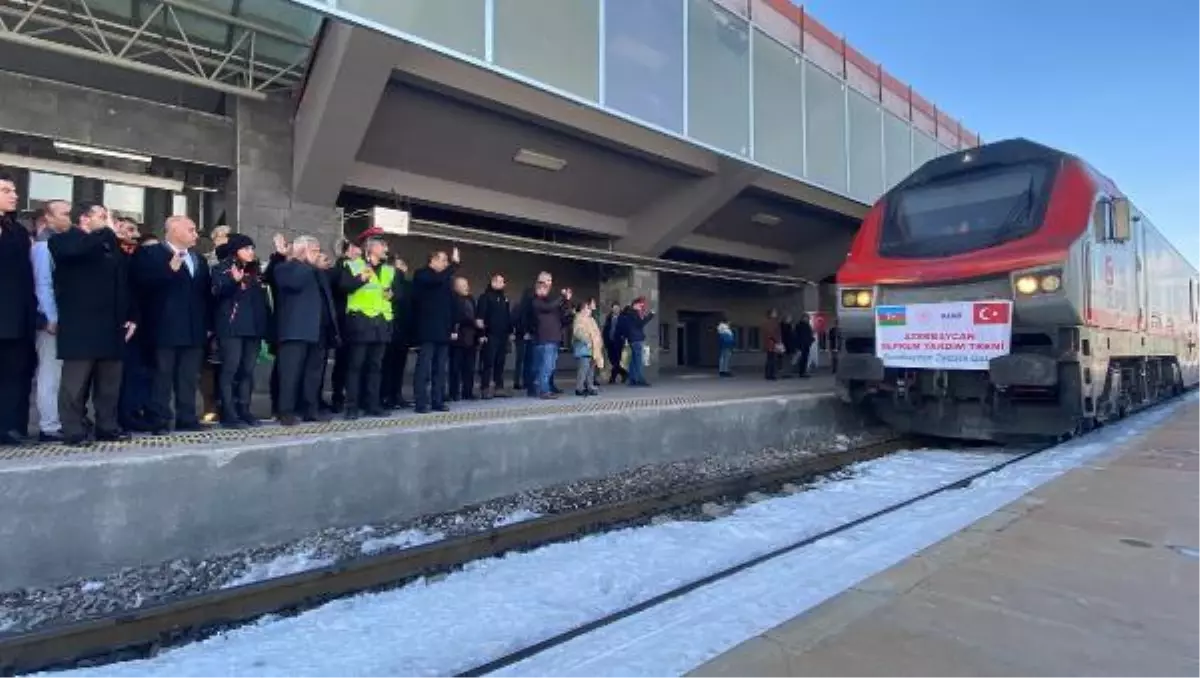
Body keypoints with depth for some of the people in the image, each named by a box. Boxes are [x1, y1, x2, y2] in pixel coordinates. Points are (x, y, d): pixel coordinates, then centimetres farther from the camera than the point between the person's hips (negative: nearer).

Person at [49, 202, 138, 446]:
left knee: (110, 383, 8)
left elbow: (125, 284, 19)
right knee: (76, 381, -2)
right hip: (80, 325, -6)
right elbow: (75, 249, -25)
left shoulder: (112, 246, 19)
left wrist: (131, 316, 10)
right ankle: (73, 431, 4)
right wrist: (107, 231, -13)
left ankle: (108, 426, 14)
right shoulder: (63, 240, 1)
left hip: (111, 325, 6)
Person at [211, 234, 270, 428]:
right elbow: (218, 291, -12)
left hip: (253, 326, 6)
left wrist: (267, 325, 14)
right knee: (230, 368, -8)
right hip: (231, 326, -5)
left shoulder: (256, 271, 18)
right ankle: (228, 414, -5)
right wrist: (234, 281, -31)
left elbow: (263, 298, 19)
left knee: (248, 370, 6)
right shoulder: (222, 268, 2)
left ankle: (244, 411, 12)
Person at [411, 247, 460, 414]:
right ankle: (422, 403, -5)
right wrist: (455, 263, -16)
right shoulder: (421, 275, 0)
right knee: (424, 368, -6)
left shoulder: (444, 279, 19)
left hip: (442, 331, 7)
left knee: (440, 369, 7)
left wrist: (452, 328, 10)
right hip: (428, 330, -7)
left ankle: (438, 401, 11)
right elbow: (438, 280, -22)